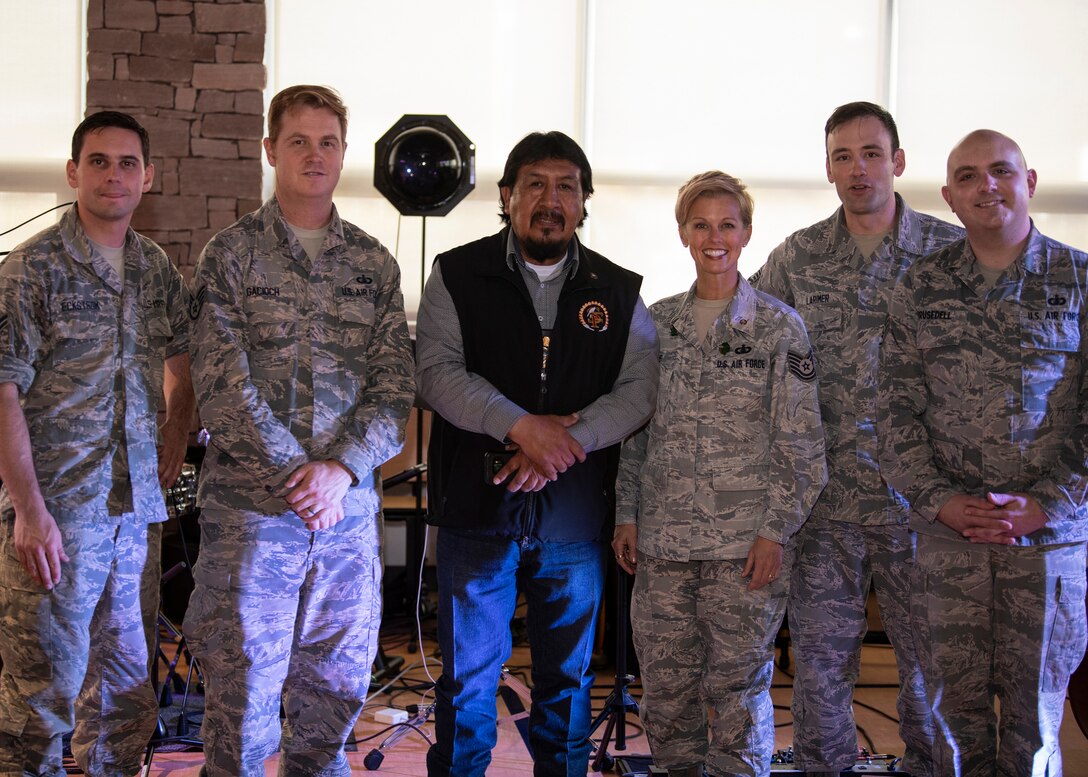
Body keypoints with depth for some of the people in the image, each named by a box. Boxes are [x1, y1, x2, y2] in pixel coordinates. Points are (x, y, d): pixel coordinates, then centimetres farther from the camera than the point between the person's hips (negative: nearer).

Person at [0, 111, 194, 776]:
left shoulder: (160, 270, 10)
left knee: (126, 683, 13)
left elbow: (183, 360, 25)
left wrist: (176, 438, 13)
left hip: (138, 505, 5)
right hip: (55, 509, -5)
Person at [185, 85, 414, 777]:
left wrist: (341, 469, -11)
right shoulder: (232, 254, 2)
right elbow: (221, 384, -7)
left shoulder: (375, 265, 11)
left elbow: (395, 384, 4)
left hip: (349, 507, 3)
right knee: (243, 697, 0)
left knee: (335, 693, 9)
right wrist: (293, 474, -14)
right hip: (251, 505, -3)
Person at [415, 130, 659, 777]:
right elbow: (437, 371, -8)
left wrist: (566, 442, -16)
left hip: (577, 513, 2)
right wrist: (521, 425, -20)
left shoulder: (619, 292, 8)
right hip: (477, 506, -2)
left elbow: (642, 388, -1)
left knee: (569, 675, 12)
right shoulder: (459, 275, 3)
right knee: (468, 675, 5)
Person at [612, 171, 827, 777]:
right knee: (664, 684, 8)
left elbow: (801, 442, -3)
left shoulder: (779, 326, 0)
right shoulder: (657, 322, 11)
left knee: (738, 687, 2)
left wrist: (775, 530, -9)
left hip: (746, 544, -3)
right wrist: (628, 515, 8)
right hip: (662, 542, 4)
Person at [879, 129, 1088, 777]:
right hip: (949, 532, 1)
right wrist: (939, 499, -8)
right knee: (956, 705, 8)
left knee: (1034, 710, 7)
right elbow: (899, 410, 4)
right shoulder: (921, 288, 6)